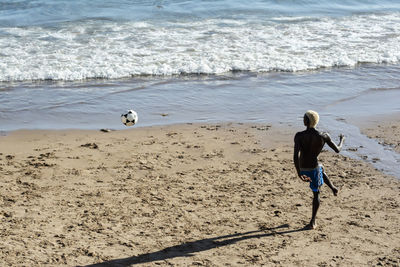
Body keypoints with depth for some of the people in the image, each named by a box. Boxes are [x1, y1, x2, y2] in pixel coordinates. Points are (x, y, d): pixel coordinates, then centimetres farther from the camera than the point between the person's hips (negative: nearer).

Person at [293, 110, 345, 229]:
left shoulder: (299, 136, -18)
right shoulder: (323, 136, -15)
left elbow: (296, 155, -30)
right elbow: (337, 150, -2)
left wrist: (299, 174, -27)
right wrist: (341, 140, 20)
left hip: (302, 169, 1)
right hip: (314, 169, -1)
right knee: (316, 194, 22)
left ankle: (333, 188, 45)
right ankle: (312, 222, 24)